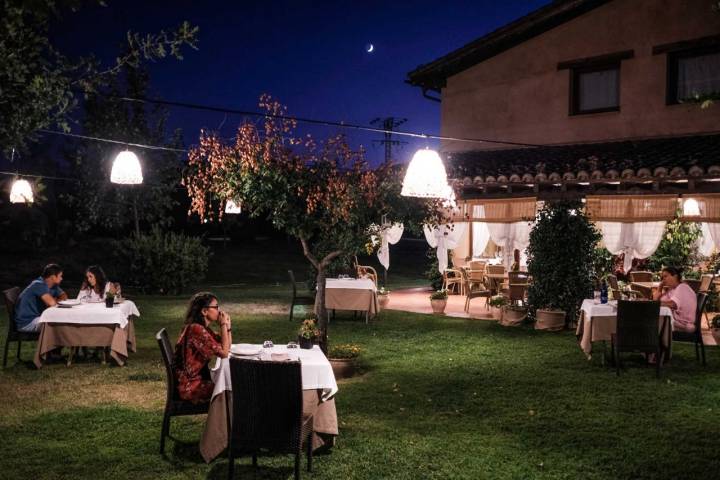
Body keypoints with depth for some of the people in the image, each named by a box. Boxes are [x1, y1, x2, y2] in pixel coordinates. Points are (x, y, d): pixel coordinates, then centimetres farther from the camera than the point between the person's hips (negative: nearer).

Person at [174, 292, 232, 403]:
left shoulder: (204, 328, 9)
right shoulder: (196, 329, -21)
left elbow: (226, 347, 12)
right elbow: (224, 353, -21)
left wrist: (227, 325, 1)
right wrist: (223, 324, -15)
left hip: (200, 378, 9)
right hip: (190, 386, -9)